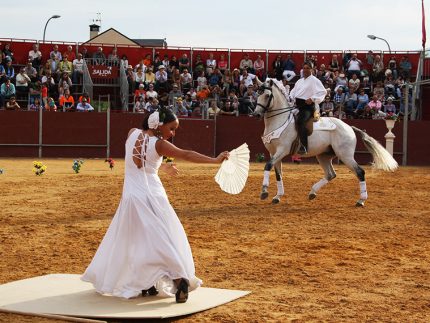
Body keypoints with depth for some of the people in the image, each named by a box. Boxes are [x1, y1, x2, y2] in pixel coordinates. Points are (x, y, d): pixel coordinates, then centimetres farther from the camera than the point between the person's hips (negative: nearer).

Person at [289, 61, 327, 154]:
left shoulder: (314, 81, 0)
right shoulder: (300, 81, 22)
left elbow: (323, 92, -9)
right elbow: (293, 92, 29)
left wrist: (312, 98, -20)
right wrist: (290, 98, 7)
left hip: (308, 106, -9)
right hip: (297, 106, 9)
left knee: (300, 121, -33)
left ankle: (304, 147, -39)